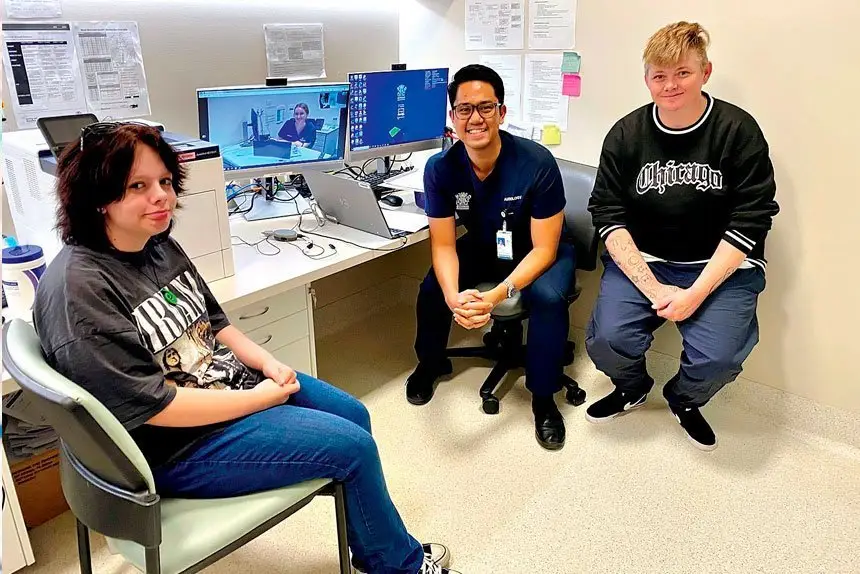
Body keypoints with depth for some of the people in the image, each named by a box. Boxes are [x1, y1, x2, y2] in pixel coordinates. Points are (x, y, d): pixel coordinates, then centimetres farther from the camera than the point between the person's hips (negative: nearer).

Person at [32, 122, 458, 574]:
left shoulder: (159, 245, 2)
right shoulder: (78, 290, -25)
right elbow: (151, 405, -27)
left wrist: (267, 363, -6)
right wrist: (259, 398, -20)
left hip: (230, 380, 9)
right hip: (181, 444, -9)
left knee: (354, 414, 10)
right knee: (355, 446, -10)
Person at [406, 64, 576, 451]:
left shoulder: (537, 162, -30)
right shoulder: (441, 168, -20)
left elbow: (544, 248, -26)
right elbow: (443, 244, -17)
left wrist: (496, 296, -41)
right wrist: (453, 296, -38)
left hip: (539, 250, -3)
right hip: (483, 246, 3)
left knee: (548, 297, -32)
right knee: (432, 289, -19)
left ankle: (543, 399, -9)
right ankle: (431, 364, 13)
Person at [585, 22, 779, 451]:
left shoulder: (739, 130, -6)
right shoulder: (625, 134, 0)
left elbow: (749, 222, -9)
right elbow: (608, 214, -5)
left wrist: (696, 294, -18)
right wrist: (653, 288, -16)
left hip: (721, 266, -1)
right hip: (641, 260, 2)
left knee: (717, 358, -22)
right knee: (607, 339, -20)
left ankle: (684, 400, 16)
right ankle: (632, 388, 18)